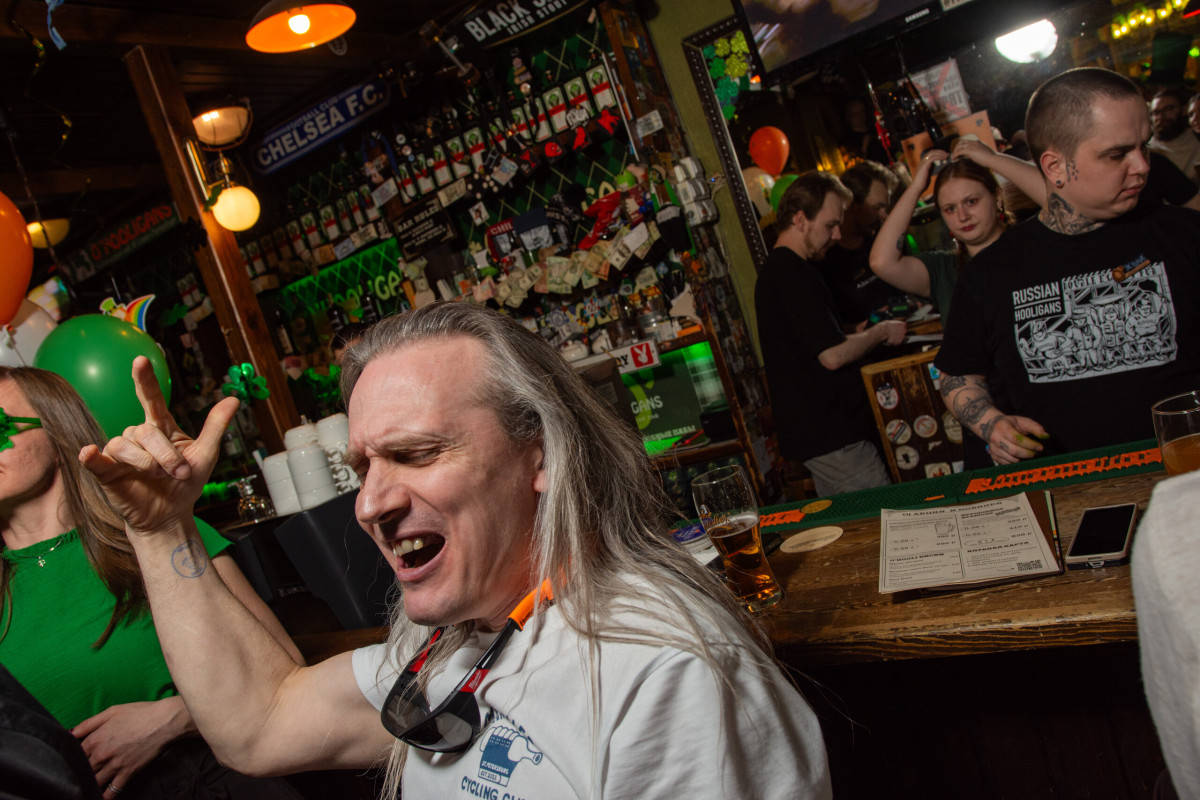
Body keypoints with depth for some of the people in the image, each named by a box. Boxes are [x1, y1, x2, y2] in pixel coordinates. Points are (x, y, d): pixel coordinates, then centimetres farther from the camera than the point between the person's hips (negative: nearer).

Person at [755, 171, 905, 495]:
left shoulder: (773, 269, 16)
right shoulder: (793, 272, -17)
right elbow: (832, 355, -23)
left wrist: (862, 334, 13)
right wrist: (882, 332, -6)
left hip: (809, 432, 11)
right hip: (832, 437, -11)